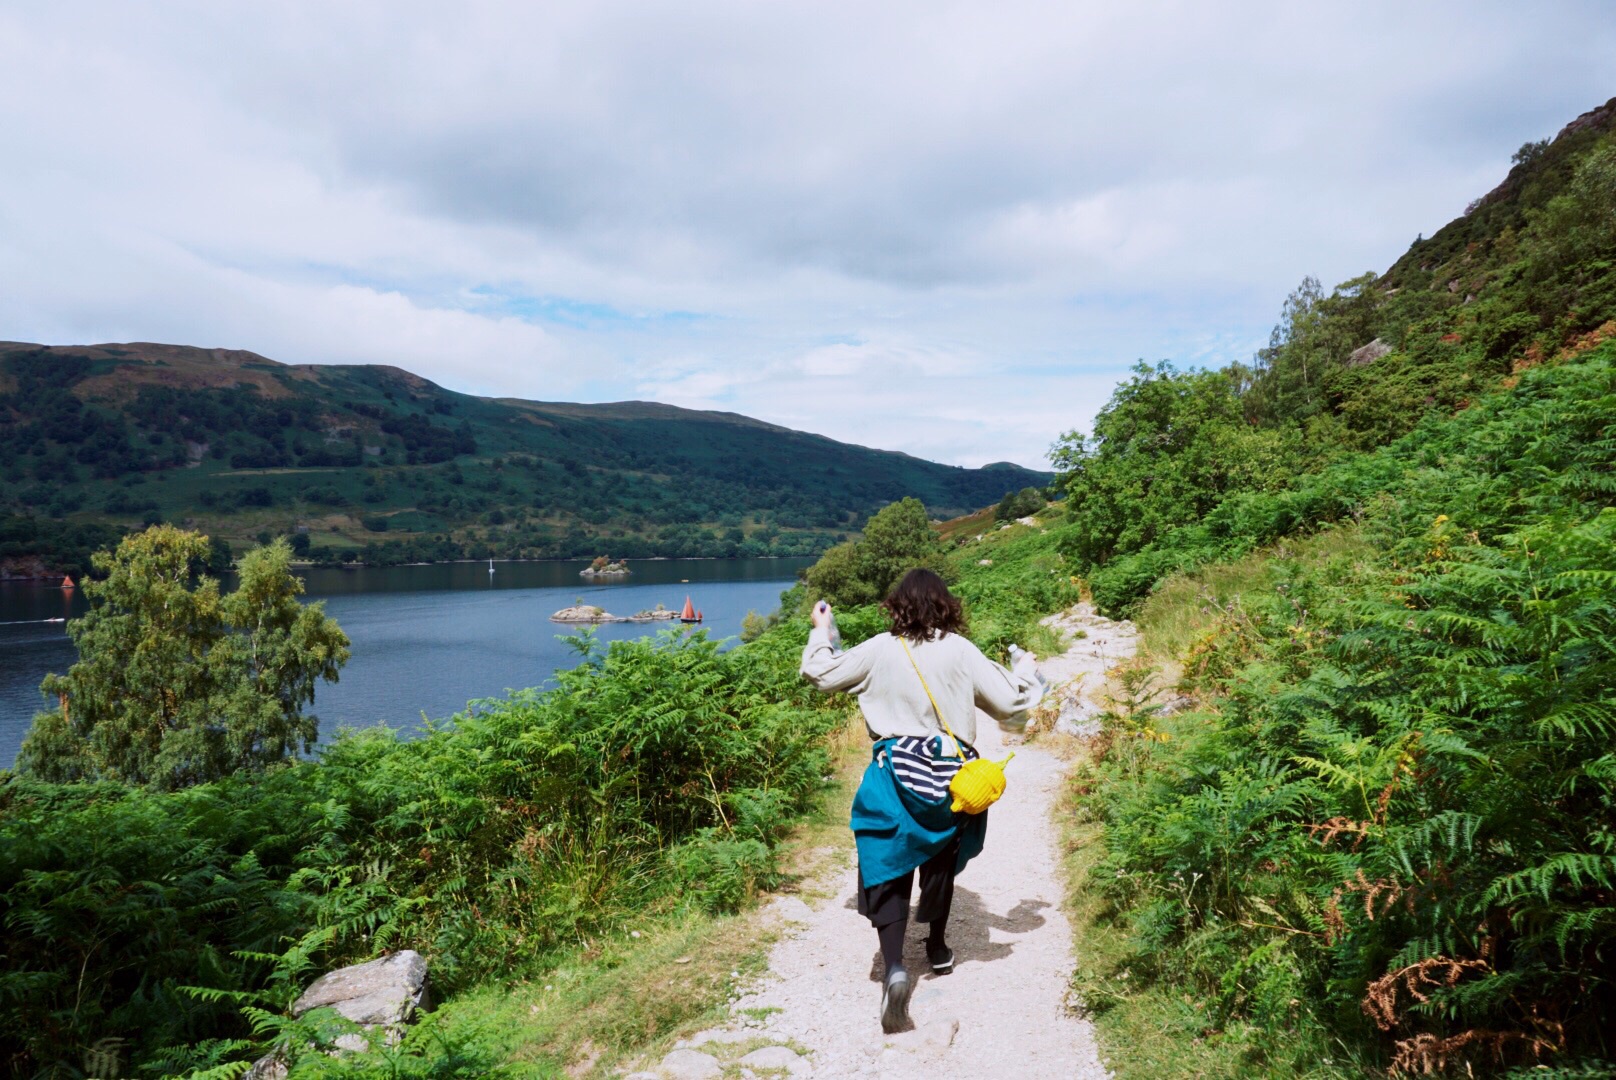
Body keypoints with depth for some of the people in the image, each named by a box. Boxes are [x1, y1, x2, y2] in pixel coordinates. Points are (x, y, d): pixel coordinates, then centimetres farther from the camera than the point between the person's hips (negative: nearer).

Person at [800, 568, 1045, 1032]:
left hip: (895, 776, -2)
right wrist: (1025, 672, 18)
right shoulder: (960, 652, -7)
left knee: (888, 871, 1)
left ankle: (894, 966, -17)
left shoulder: (879, 650, -6)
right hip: (948, 776, 2)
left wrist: (821, 632, 23)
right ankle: (938, 949, 39)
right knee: (941, 862, 22)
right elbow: (1007, 702, -2)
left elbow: (822, 673, 5)